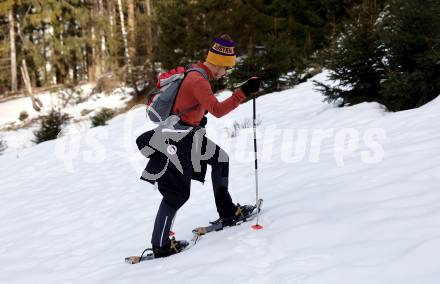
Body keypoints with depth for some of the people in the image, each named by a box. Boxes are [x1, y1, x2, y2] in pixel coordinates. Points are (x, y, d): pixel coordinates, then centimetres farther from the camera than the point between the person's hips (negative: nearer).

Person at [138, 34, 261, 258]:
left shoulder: (196, 74, 9)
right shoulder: (198, 80, -22)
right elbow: (217, 110, -31)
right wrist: (243, 92, -33)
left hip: (188, 137, 10)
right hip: (177, 142, -10)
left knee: (220, 158, 18)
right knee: (177, 193, -5)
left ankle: (227, 212, 24)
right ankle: (160, 245, 4)